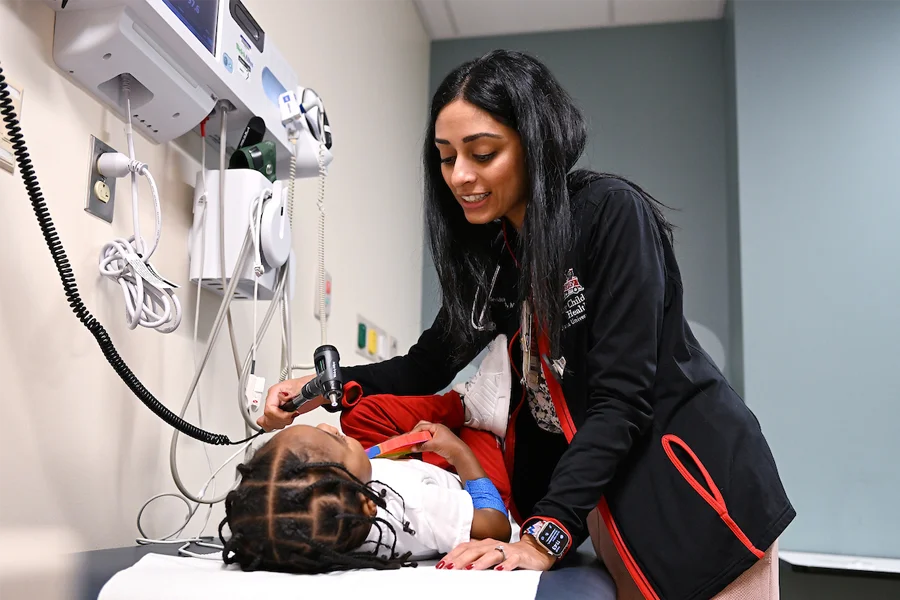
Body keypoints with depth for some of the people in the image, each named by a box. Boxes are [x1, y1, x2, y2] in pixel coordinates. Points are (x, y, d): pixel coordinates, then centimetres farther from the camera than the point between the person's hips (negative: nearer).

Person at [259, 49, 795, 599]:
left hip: (691, 484, -5)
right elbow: (429, 363, 7)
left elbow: (622, 397, -24)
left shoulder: (612, 212, -20)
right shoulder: (489, 250, 2)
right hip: (598, 497, 6)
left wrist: (544, 537, -30)